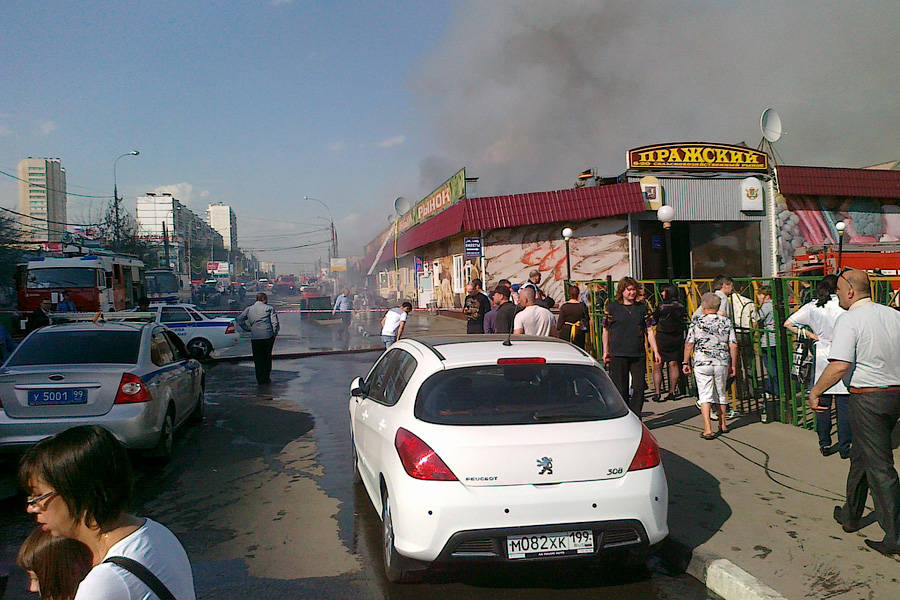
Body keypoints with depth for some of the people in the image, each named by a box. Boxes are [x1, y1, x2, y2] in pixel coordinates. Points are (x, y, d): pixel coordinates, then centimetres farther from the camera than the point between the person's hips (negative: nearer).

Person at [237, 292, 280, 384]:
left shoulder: (249, 309, 12)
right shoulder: (269, 308, 3)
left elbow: (240, 320, 6)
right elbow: (275, 323, -6)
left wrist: (248, 328, 10)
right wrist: (274, 334, 6)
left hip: (255, 337, 1)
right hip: (268, 336, -1)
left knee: (258, 359, 10)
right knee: (267, 357, 16)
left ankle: (260, 380, 10)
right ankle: (267, 378, 17)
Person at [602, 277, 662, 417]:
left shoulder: (642, 307, 10)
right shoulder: (612, 307, 3)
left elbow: (649, 331, 10)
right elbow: (606, 330, 8)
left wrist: (655, 352, 4)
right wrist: (605, 351, 6)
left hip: (639, 355, 3)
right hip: (618, 354, -3)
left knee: (639, 387, 2)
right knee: (621, 389, 1)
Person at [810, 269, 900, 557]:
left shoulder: (848, 320, -14)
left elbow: (840, 366, -23)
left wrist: (815, 391, -12)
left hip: (867, 398, -8)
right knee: (860, 456, 21)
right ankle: (850, 516, 34)